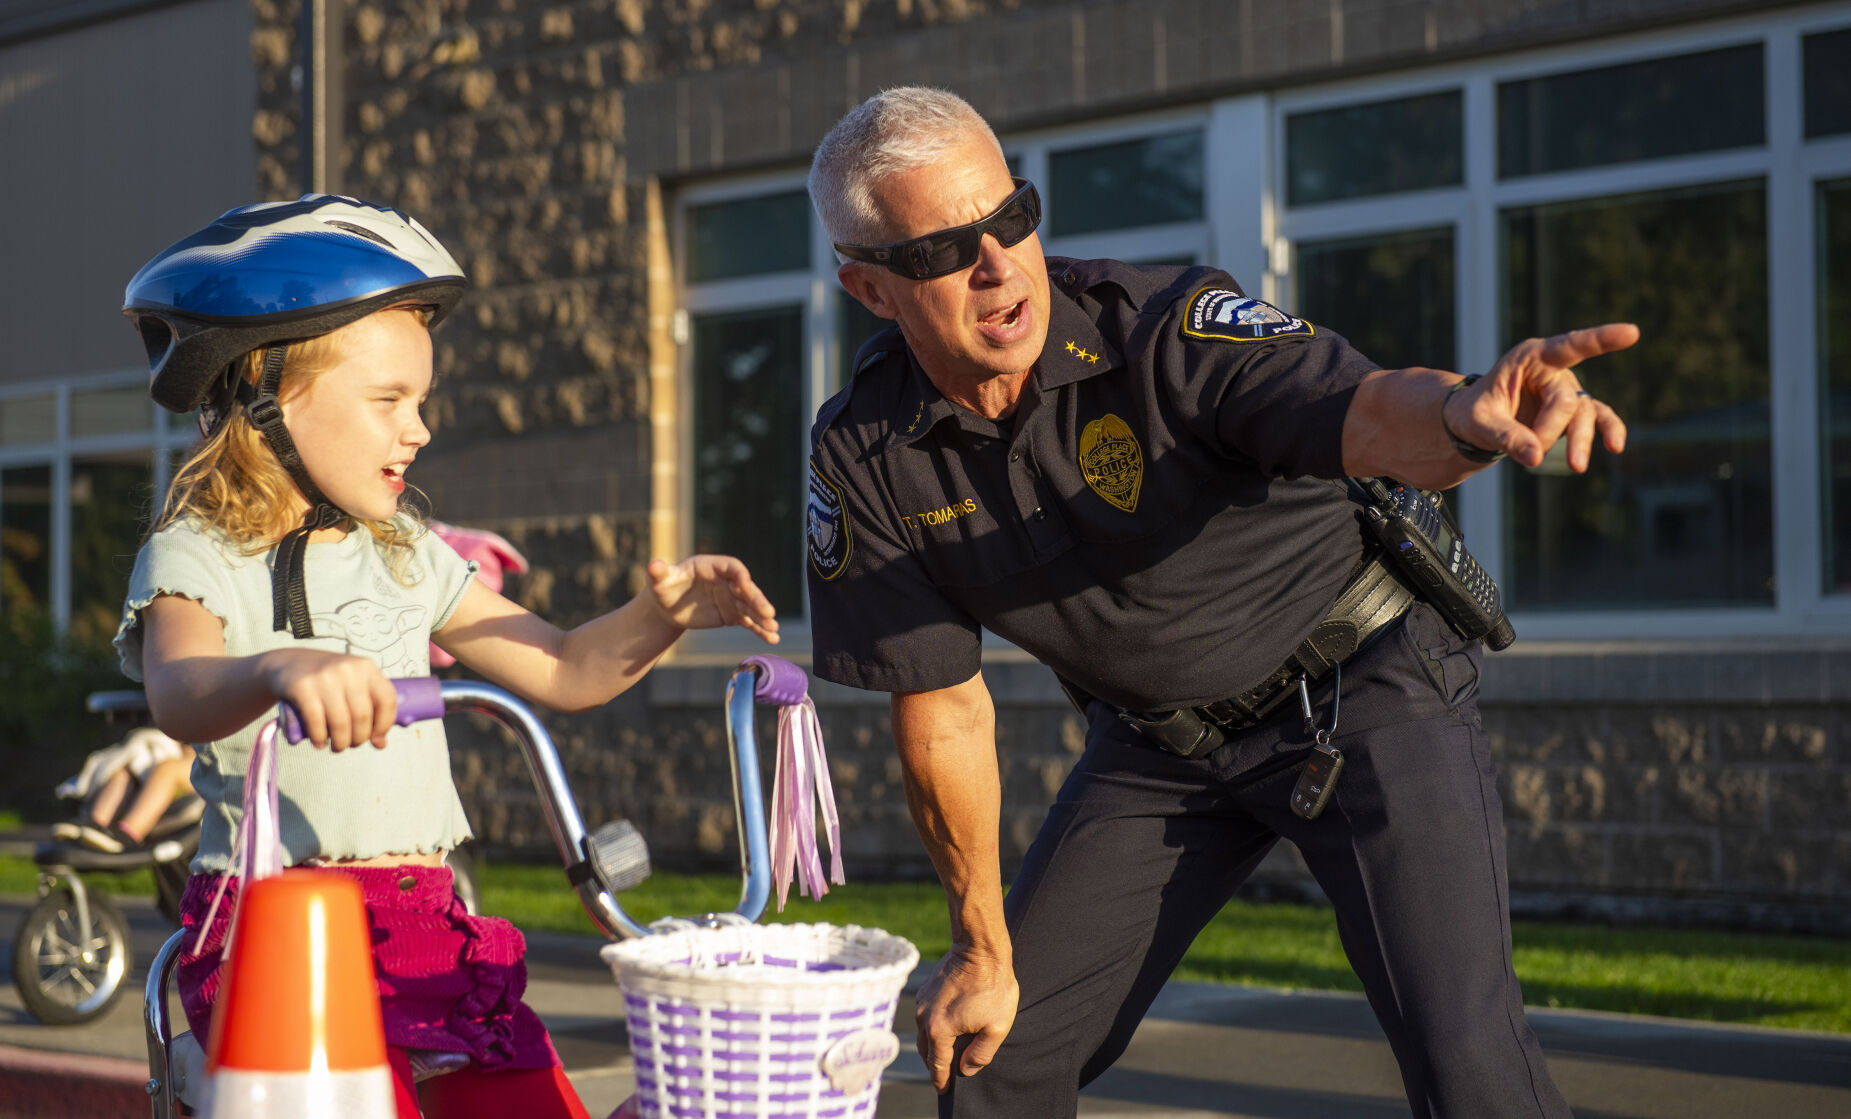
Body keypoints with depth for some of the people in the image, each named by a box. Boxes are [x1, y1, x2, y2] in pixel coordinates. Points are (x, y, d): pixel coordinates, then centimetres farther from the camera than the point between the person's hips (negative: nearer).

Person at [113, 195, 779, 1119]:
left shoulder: (408, 560, 17)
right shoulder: (199, 559, -4)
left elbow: (564, 672, 20)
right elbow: (178, 696, -27)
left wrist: (664, 611, -1)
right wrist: (279, 668, -50)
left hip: (423, 923, 6)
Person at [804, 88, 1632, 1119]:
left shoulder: (1167, 328, -26)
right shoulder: (865, 457, -13)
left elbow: (1372, 416, -43)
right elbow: (944, 712, -5)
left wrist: (1461, 416, -68)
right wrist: (985, 948, 0)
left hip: (1365, 689, -4)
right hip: (1158, 740, 4)